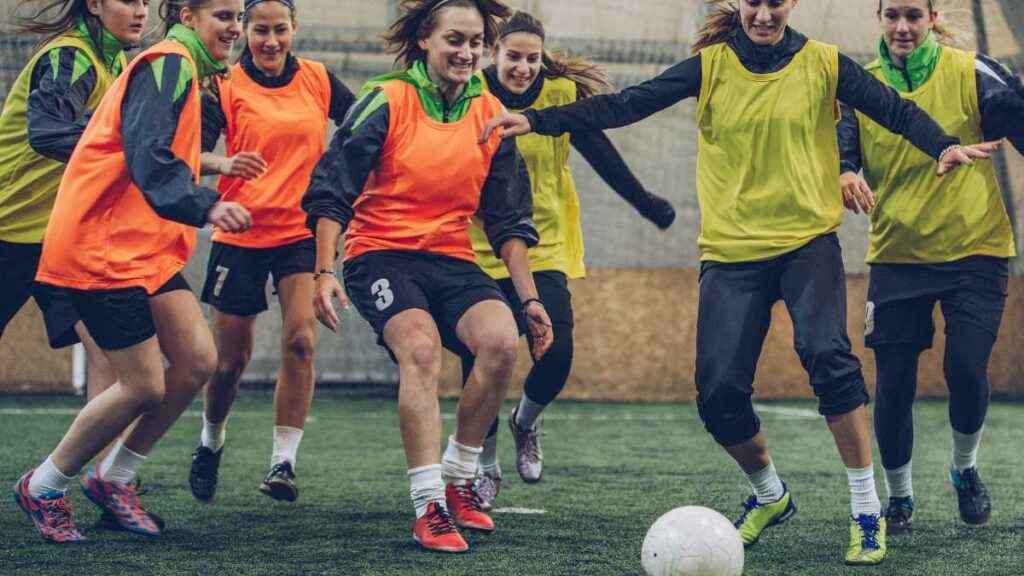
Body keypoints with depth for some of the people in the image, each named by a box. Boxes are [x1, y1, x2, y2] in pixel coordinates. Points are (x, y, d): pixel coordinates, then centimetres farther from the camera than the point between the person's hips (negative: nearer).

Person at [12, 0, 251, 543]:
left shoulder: (181, 70, 17)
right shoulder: (169, 65, -15)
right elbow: (148, 157, -28)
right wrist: (206, 206, -38)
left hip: (144, 247, 10)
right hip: (103, 248, -10)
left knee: (197, 361, -1)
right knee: (145, 386, -7)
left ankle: (113, 478, 15)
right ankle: (42, 488, 11)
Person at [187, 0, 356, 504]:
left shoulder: (318, 79, 3)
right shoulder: (226, 87, -4)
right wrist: (222, 163, -35)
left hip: (302, 231, 1)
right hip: (241, 235, -1)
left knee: (300, 342, -17)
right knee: (231, 358, 6)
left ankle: (283, 462, -11)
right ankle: (211, 442, 34)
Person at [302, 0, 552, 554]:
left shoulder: (490, 114, 7)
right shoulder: (388, 100, -7)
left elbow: (508, 218, 13)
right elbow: (331, 190, -8)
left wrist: (529, 299, 8)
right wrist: (325, 272, -17)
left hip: (452, 259, 4)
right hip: (380, 254, -4)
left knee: (501, 340, -23)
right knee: (420, 348, -31)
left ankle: (458, 477, -3)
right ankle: (428, 506, -29)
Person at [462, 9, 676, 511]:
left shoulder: (561, 95, -4)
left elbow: (603, 157, 7)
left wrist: (645, 203, 12)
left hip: (543, 248, 1)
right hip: (478, 250, -1)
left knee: (556, 355, -13)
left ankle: (524, 424, 21)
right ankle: (486, 466, 21)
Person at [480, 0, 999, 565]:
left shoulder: (824, 64, 1)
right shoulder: (711, 65, 2)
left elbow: (896, 110, -4)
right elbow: (626, 105, -3)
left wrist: (944, 146, -24)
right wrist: (537, 120, -13)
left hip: (808, 242, -2)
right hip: (731, 249, 2)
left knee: (827, 354, -25)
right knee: (719, 390, -6)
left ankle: (867, 511, -13)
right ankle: (768, 494, 24)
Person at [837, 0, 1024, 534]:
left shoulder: (971, 74, -5)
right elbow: (841, 147, -2)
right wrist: (844, 173, -25)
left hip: (974, 249, -2)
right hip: (896, 255, 2)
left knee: (966, 368, -13)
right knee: (893, 383, -1)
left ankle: (965, 469, 18)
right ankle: (898, 496, 21)